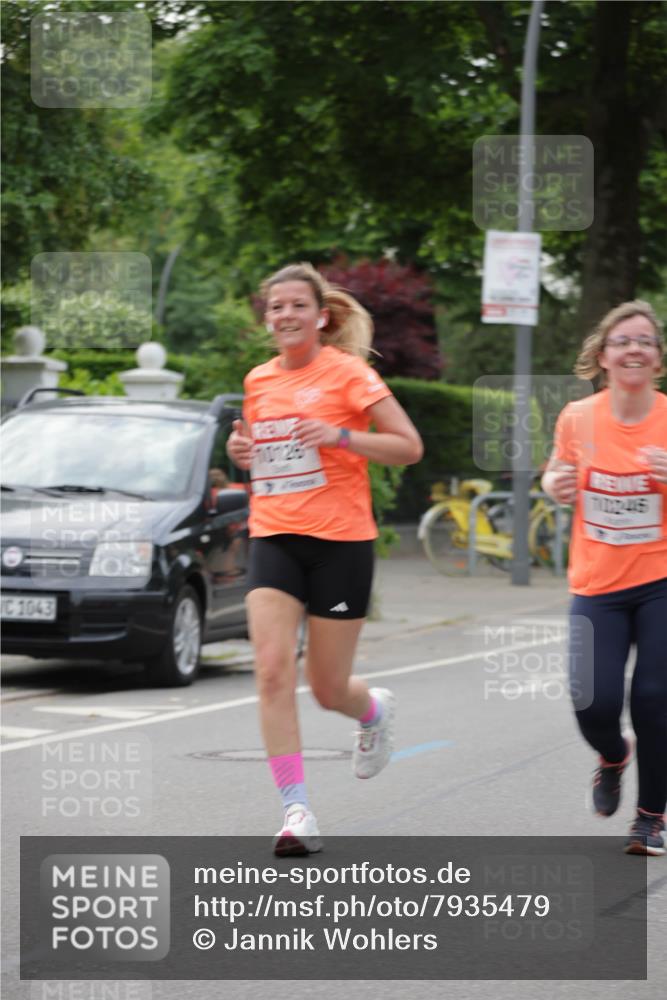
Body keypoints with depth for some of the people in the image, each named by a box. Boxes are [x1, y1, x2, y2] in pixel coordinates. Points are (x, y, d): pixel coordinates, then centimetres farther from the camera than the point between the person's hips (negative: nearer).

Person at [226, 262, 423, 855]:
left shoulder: (346, 372, -5)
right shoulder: (258, 382, 11)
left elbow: (409, 447, -7)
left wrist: (341, 435, -20)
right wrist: (243, 451, 4)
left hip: (340, 542, -4)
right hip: (273, 540, 4)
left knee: (328, 688, 3)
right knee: (273, 670, -15)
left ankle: (375, 711, 41)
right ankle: (297, 811, -13)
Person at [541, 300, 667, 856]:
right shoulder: (578, 419, -3)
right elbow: (559, 479, 16)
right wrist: (557, 485, -7)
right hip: (597, 586, 1)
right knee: (594, 702, -9)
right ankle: (613, 756, 29)